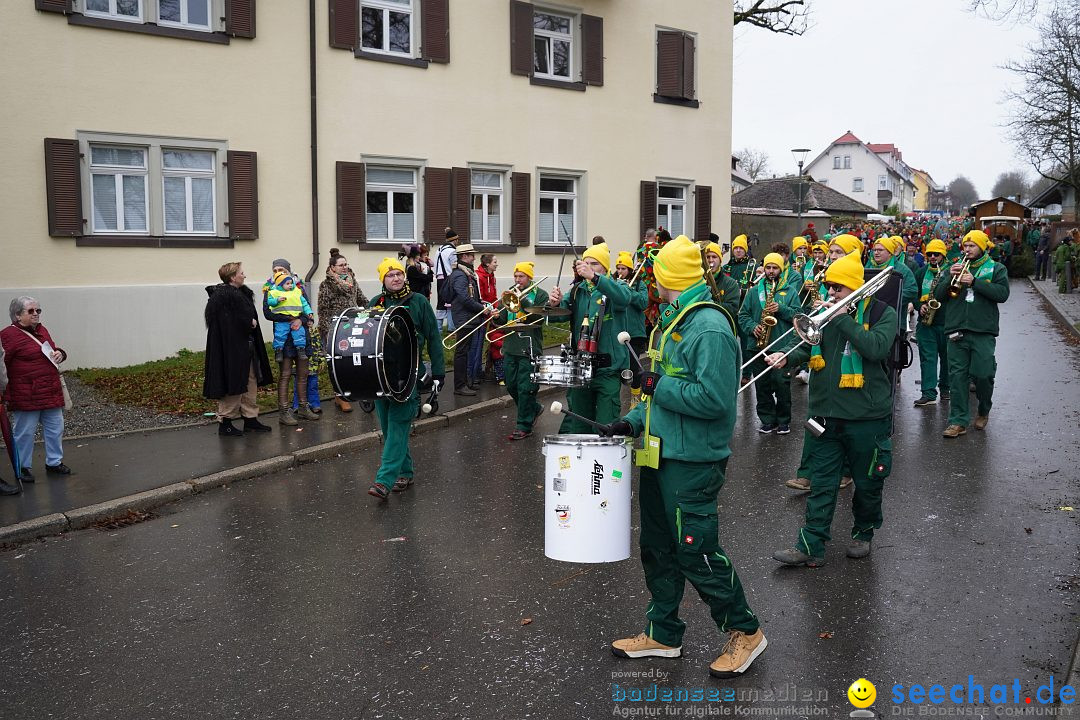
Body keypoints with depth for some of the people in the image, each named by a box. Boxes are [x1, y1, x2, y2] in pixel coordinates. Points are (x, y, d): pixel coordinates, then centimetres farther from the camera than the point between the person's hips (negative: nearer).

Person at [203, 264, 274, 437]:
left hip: (247, 346, 10)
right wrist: (248, 323, -13)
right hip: (231, 347, -10)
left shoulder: (244, 292, 12)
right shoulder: (221, 296, -17)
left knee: (251, 383, 14)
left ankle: (251, 418, 23)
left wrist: (252, 322, 3)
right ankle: (225, 422, 8)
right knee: (233, 386, -2)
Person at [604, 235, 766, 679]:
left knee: (696, 551, -3)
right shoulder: (672, 320, 13)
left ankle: (745, 632, 17)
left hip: (692, 462, -10)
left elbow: (713, 398, -27)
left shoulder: (710, 329, -19)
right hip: (662, 453, 10)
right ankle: (662, 633, 30)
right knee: (658, 546, 16)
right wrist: (634, 420, 10)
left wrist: (659, 386, -18)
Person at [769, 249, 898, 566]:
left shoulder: (881, 313, -5)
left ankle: (863, 532, 35)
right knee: (821, 484, 4)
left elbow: (876, 348, -22)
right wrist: (787, 358, -19)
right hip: (827, 414, 3)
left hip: (867, 416, -3)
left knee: (868, 482, 14)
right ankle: (810, 546, 5)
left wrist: (842, 318, -20)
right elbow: (808, 346, 2)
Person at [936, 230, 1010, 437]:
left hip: (983, 332, -2)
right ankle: (958, 422, 3)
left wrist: (974, 282, -15)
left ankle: (984, 412, 25)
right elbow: (938, 295, 10)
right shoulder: (955, 267, 17)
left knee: (983, 375, -1)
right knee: (957, 376, -1)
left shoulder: (996, 269, 8)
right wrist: (951, 278, -8)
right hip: (956, 331, 2)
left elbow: (1003, 294, -9)